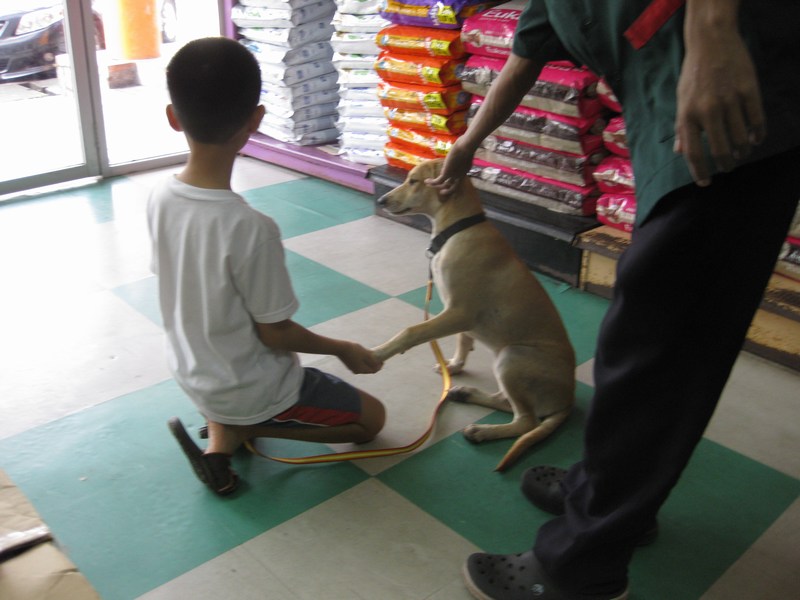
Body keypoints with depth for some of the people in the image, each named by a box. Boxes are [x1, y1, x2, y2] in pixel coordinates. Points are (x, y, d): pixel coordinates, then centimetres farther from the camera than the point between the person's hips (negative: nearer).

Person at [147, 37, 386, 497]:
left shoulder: (160, 200, -12)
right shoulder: (251, 228, -33)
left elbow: (189, 293, 2)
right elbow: (275, 333, -21)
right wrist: (344, 349, -4)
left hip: (193, 374, 7)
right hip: (248, 390, -6)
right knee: (371, 417, 12)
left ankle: (222, 436, 11)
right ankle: (244, 426, 1)